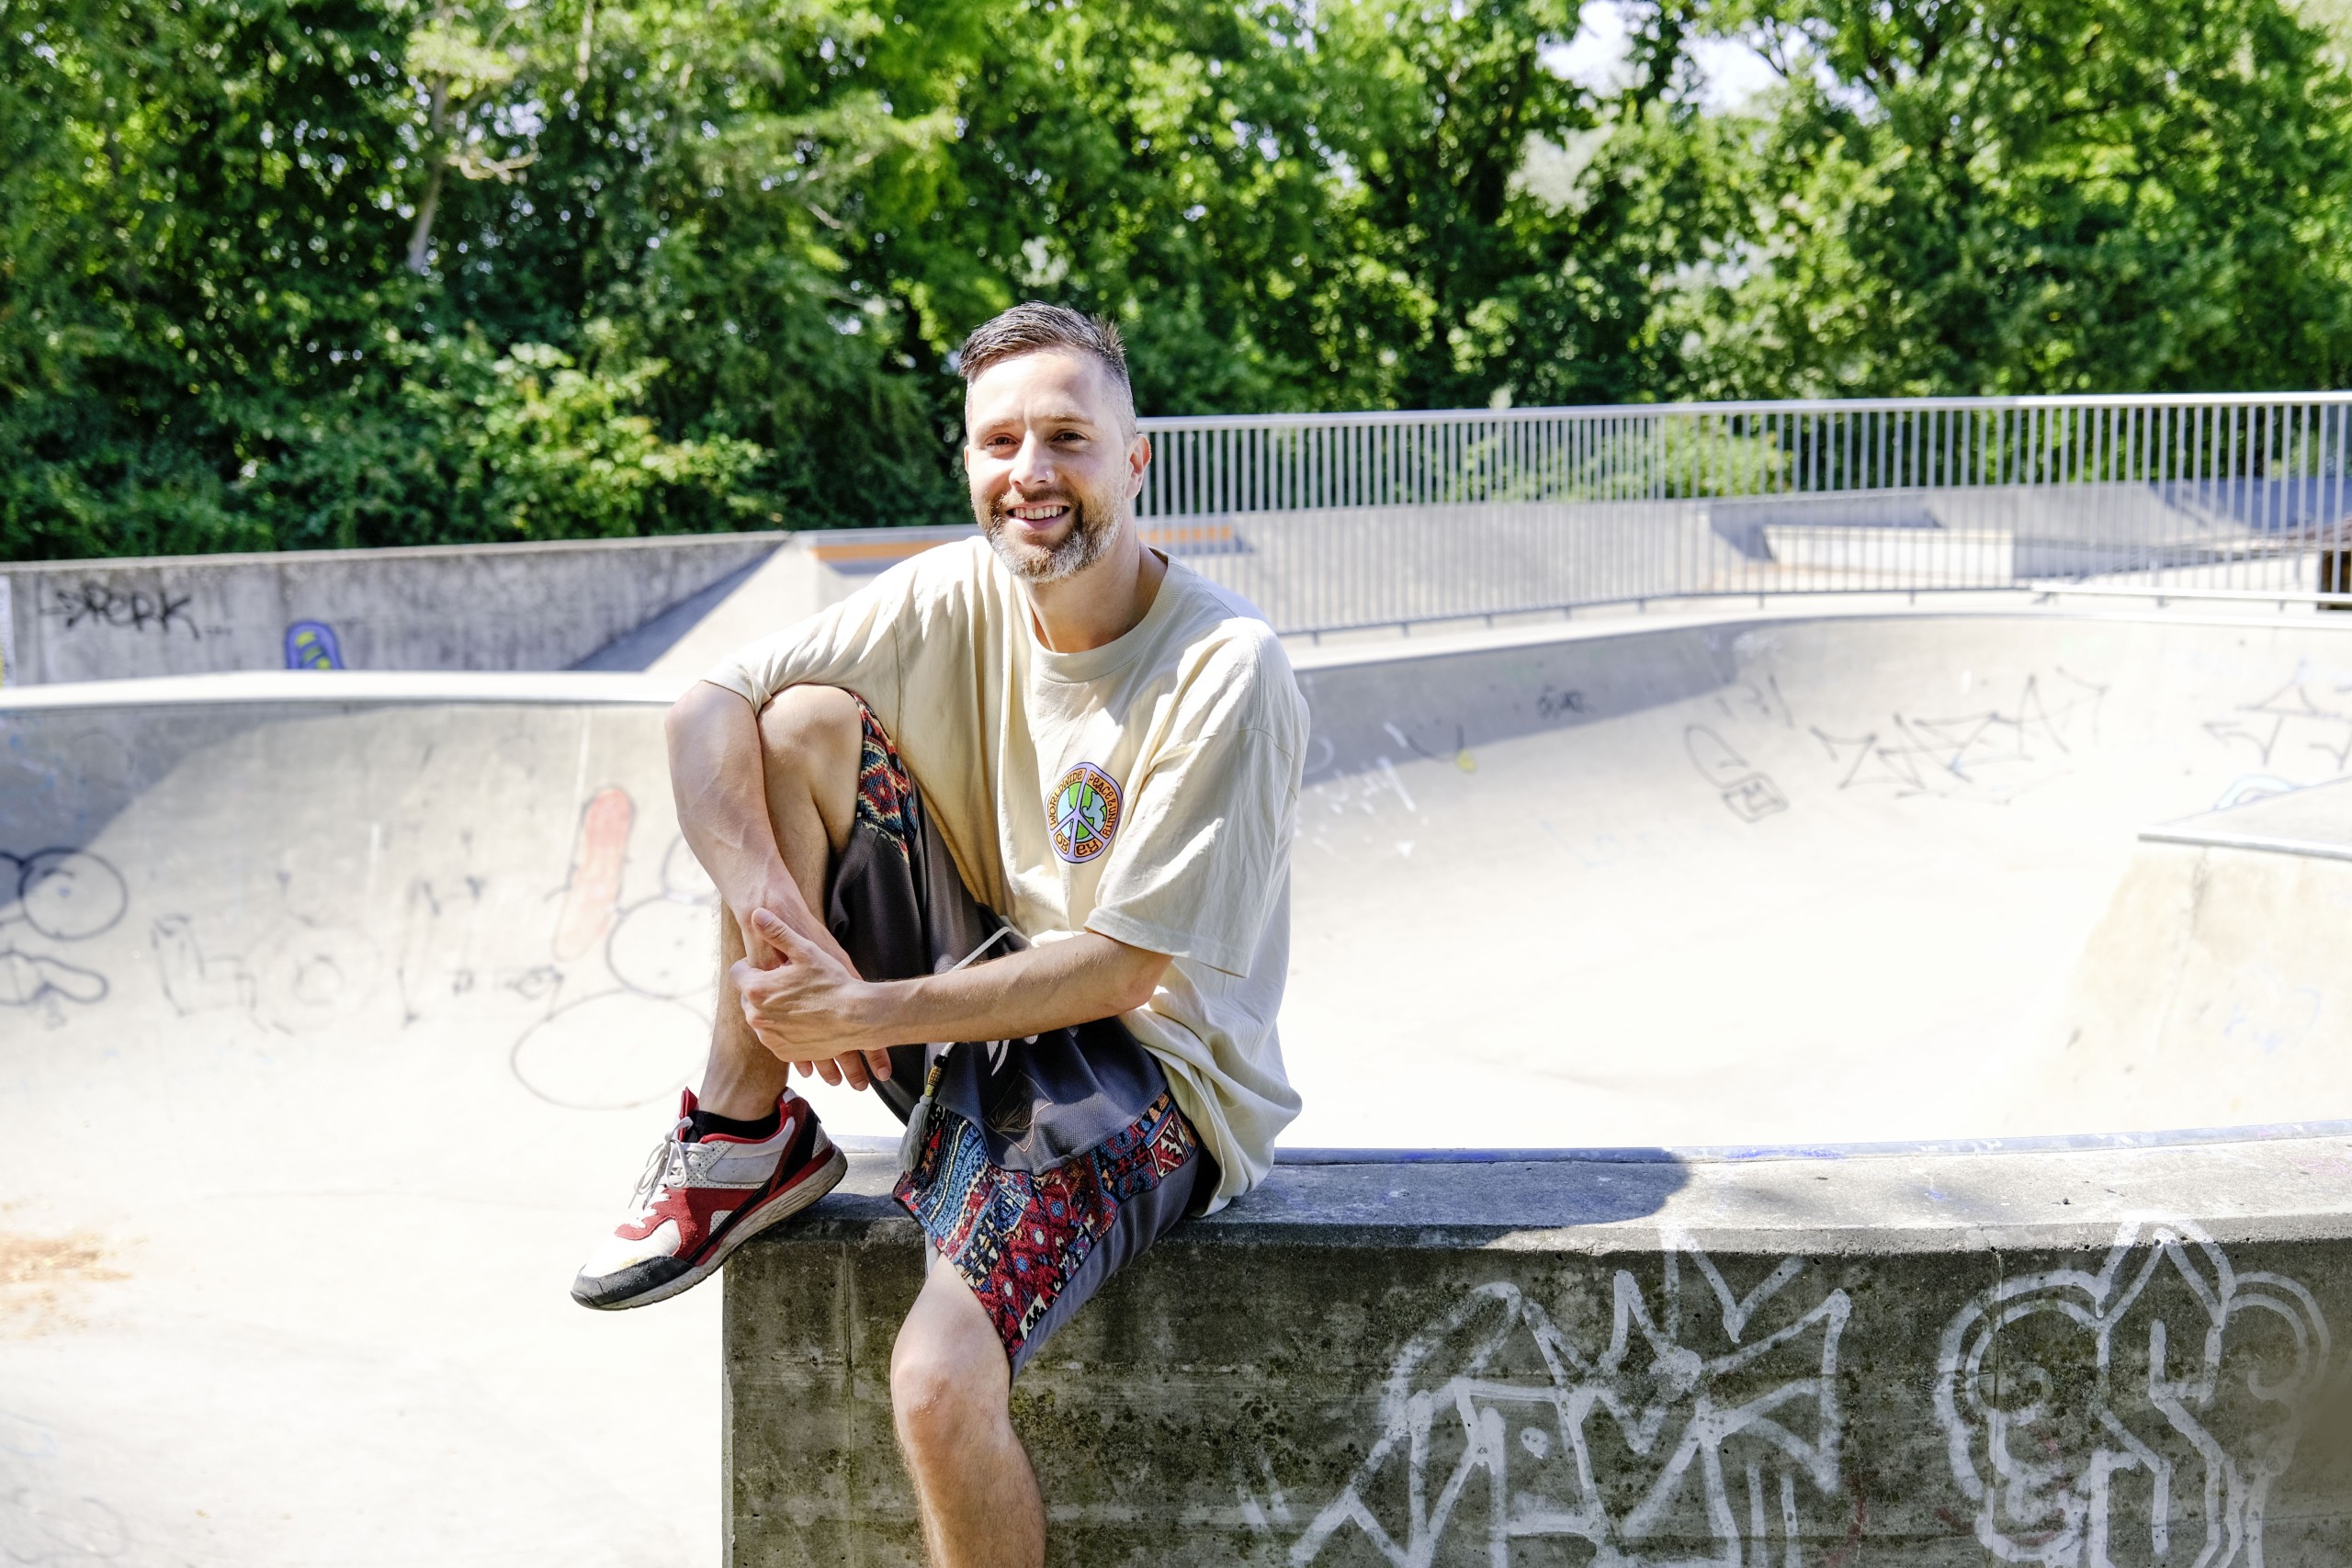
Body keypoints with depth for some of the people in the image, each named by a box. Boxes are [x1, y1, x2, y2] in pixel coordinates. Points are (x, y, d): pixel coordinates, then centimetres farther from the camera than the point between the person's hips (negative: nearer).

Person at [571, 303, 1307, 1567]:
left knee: (939, 1385, -29)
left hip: (1146, 1073, -5)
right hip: (976, 1006, 6)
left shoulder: (1227, 671, -20)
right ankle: (748, 1141, -4)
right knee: (803, 722, -11)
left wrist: (871, 1011, -21)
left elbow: (1120, 969, -20)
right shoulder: (954, 597, -4)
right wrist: (775, 919, -23)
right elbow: (704, 712, -8)